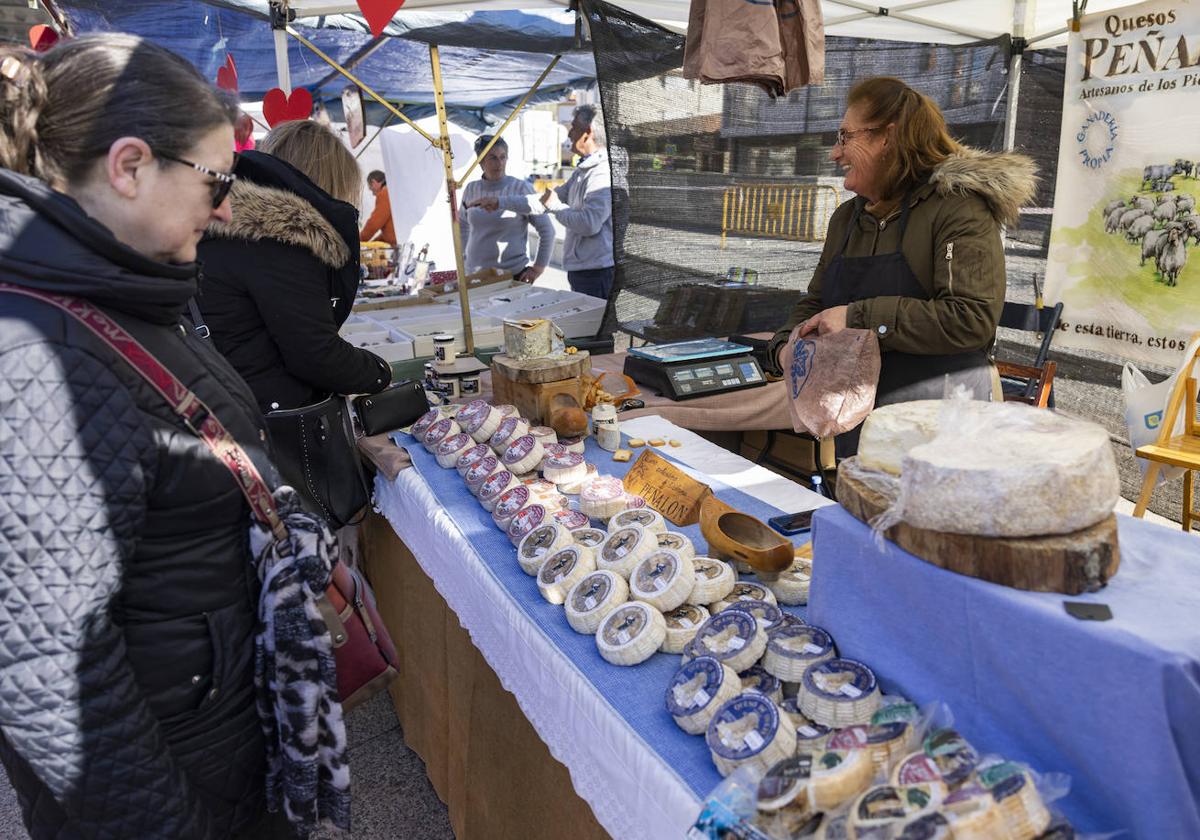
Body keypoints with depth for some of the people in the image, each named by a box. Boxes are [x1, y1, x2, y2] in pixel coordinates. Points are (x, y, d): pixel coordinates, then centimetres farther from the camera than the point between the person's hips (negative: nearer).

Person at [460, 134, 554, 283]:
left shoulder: (522, 188, -6)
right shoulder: (471, 189, 7)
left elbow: (547, 230, -4)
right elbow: (463, 225, 24)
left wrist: (538, 268, -4)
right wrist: (463, 258, 17)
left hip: (514, 276, -4)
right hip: (474, 276, 4)